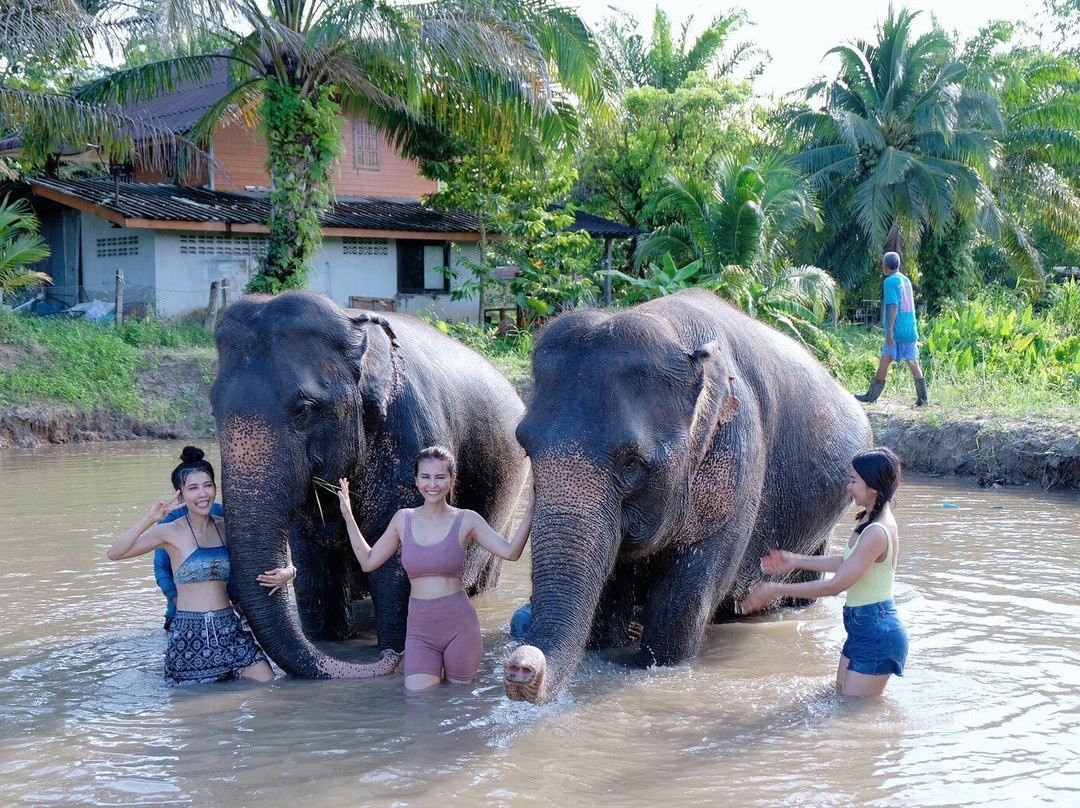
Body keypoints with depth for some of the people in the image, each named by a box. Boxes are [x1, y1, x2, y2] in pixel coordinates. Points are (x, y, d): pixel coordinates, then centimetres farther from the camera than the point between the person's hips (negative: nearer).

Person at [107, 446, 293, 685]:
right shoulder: (171, 532, -2)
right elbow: (114, 553, -11)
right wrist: (149, 519, -21)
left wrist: (286, 572, -11)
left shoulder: (227, 528, 9)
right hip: (188, 635, -3)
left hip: (229, 629, 3)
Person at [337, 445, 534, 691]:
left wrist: (529, 509, -18)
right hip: (419, 629, 2)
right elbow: (368, 561, 13)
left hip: (459, 626, -2)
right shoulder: (403, 519, 6)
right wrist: (348, 517, 9)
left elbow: (510, 552, -11)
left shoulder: (466, 521, -2)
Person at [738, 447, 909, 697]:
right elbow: (847, 563, 21)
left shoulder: (877, 532, -25)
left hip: (876, 633, -10)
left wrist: (777, 590, -20)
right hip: (862, 628, 10)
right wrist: (797, 560, 19)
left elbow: (835, 585, -26)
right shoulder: (868, 520, 7)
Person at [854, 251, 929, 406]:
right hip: (911, 331, 7)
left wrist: (890, 330, -18)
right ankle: (923, 398, 0)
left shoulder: (889, 281, -9)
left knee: (884, 362, 0)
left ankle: (871, 396, 8)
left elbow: (893, 306, -17)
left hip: (897, 331, -7)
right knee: (913, 363, 5)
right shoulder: (906, 280, 14)